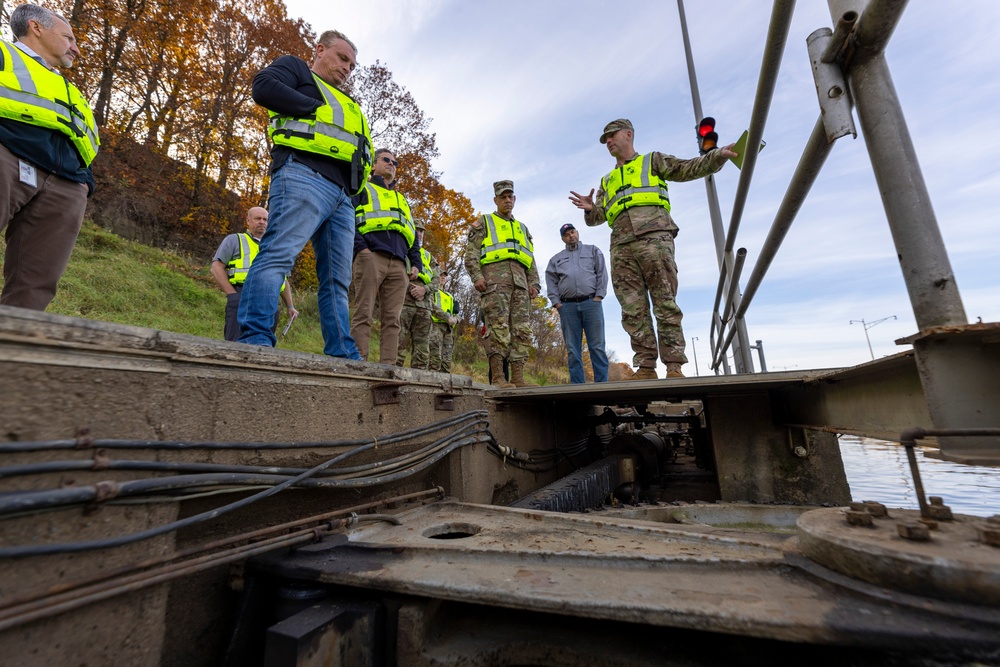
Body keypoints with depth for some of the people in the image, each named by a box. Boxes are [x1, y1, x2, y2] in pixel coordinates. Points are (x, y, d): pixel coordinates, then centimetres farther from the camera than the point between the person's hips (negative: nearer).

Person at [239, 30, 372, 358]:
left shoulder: (347, 105, 40)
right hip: (304, 176, -6)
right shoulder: (295, 68, 21)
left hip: (343, 195, 7)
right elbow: (264, 86, 0)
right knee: (278, 254, -21)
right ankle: (254, 339, -28)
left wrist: (361, 178, 8)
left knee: (337, 279, -4)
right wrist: (317, 108, 2)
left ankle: (343, 356, -7)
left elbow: (361, 150, 31)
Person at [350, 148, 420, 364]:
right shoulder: (362, 190, 20)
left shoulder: (402, 200, 35)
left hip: (398, 264, 5)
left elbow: (412, 234, 29)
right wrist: (360, 247, -12)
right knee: (364, 314, -12)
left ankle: (388, 365, -7)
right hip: (371, 256, -4)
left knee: (392, 319, -5)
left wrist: (415, 262, 13)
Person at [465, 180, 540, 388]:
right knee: (499, 329, -15)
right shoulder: (484, 223, 17)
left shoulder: (523, 228, 31)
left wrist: (534, 283, 10)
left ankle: (517, 377, -2)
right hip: (495, 279, -5)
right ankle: (497, 377, -13)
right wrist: (477, 276, -11)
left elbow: (531, 260, 25)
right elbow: (471, 253, 4)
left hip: (520, 282, 5)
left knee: (522, 331, -3)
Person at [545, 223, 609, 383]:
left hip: (591, 303, -1)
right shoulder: (556, 259, 20)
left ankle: (602, 383, -3)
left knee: (597, 346, -4)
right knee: (573, 349, -1)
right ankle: (577, 385, 2)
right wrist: (557, 303, -2)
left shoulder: (593, 251, 18)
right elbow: (551, 282, 11)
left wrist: (598, 296, -6)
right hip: (567, 306, 2)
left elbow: (602, 274, 7)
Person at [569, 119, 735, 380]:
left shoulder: (653, 160, 23)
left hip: (653, 236, -4)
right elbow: (596, 218, 21)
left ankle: (674, 366, -8)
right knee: (633, 310, -4)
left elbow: (689, 169, 13)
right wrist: (590, 209, -1)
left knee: (665, 304, -9)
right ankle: (646, 366, -3)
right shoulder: (607, 181, 31)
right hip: (621, 246, 4)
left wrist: (717, 155, -3)